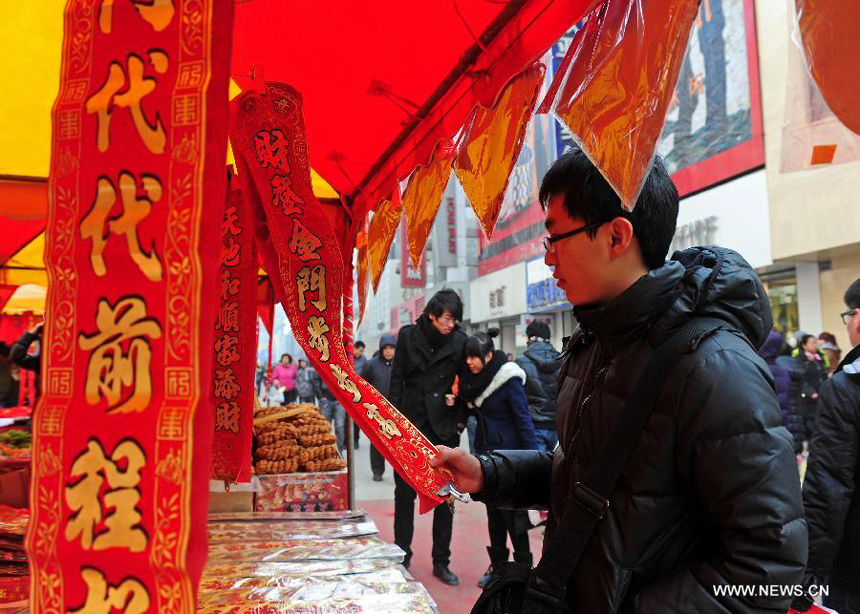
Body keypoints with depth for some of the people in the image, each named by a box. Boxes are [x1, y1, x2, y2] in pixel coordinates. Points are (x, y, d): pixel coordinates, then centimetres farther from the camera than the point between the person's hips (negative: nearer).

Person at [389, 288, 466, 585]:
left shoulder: (459, 340, -1)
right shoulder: (408, 335, -1)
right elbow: (396, 380, 0)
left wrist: (460, 421, -2)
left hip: (444, 427, 1)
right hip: (410, 425, 0)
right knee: (405, 494, 8)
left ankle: (441, 562, 20)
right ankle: (402, 557, 22)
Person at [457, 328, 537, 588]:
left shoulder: (508, 379, -17)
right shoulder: (474, 378, 5)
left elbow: (523, 418, -17)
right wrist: (456, 403, -2)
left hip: (508, 454, -7)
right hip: (486, 452, 7)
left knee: (511, 512, 0)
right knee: (494, 511, 13)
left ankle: (524, 566, 14)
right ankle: (498, 564, 25)